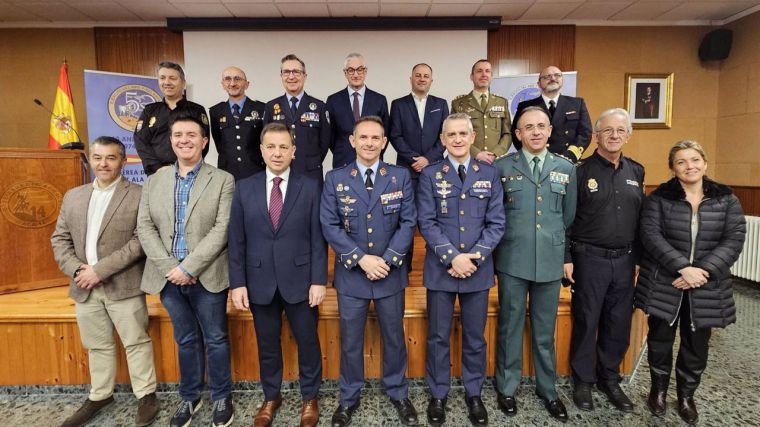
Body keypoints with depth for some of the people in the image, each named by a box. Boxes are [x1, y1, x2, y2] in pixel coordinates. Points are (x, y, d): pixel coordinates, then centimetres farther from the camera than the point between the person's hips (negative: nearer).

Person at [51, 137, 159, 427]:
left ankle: (146, 395, 19)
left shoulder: (139, 196, -6)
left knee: (136, 342, 5)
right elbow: (60, 238, 10)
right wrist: (76, 269, -7)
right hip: (85, 288, 5)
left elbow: (141, 240, -14)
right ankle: (99, 396, 34)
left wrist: (101, 270, -17)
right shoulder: (73, 196, 12)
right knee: (97, 346, 18)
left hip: (124, 286, -5)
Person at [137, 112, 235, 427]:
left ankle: (221, 397, 28)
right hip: (168, 277, 3)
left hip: (207, 276, -3)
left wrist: (188, 267, -16)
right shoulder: (155, 180, 9)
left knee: (215, 339, 9)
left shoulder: (223, 180, -4)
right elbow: (144, 227, 3)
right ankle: (189, 397, 35)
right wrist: (169, 266, -9)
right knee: (185, 340, 17)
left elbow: (222, 229, -12)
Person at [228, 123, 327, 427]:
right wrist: (237, 282, -3)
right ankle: (271, 397, 38)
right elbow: (236, 240, 2)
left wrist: (318, 280, -8)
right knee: (267, 344, 16)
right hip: (260, 282, 2)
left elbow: (318, 238, -3)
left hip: (300, 280, -1)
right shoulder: (244, 188, 3)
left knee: (308, 342, 11)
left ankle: (310, 398, 33)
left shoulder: (309, 187, -1)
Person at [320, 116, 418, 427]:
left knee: (394, 337, 15)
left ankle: (398, 393, 36)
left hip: (391, 273, 1)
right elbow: (330, 227, -6)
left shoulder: (401, 177, 0)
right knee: (350, 341, 12)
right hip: (351, 274, 0)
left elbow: (408, 222, -4)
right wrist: (361, 259, -15)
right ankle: (349, 398, 32)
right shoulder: (335, 179, -1)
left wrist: (388, 260, -14)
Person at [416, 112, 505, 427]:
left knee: (475, 336, 13)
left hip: (479, 269, 1)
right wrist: (452, 257, -16)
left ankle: (474, 394, 32)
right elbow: (426, 223, -6)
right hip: (440, 268, -1)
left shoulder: (489, 174, 5)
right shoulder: (430, 175, 0)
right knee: (438, 336, 9)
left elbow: (496, 222, 0)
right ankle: (438, 395, 28)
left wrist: (476, 256, -12)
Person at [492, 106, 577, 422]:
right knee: (510, 327, 10)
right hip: (513, 260, -2)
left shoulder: (566, 168, 6)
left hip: (550, 261, 2)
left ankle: (547, 389, 32)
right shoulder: (502, 167, -1)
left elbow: (569, 215, 14)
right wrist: (511, 237, 5)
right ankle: (507, 388, 27)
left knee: (545, 330, 14)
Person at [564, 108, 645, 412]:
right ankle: (583, 381, 23)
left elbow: (641, 218, 12)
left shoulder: (635, 171, 9)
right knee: (586, 322, 6)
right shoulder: (580, 171, -6)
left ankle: (610, 379, 31)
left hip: (625, 260, 5)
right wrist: (566, 258, -10)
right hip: (589, 259, -4)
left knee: (619, 324, 12)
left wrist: (638, 258, 10)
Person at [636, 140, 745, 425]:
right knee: (660, 339, 10)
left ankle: (686, 395, 34)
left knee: (697, 345, 11)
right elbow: (651, 236, -12)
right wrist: (683, 268, -22)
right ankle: (659, 389, 33)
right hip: (664, 284, -2)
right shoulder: (658, 198, -3)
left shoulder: (727, 200, 4)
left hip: (706, 288, 2)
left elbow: (734, 240, -5)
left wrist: (703, 271, -17)